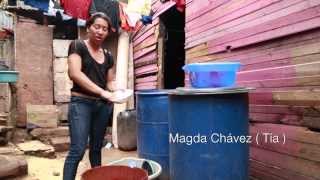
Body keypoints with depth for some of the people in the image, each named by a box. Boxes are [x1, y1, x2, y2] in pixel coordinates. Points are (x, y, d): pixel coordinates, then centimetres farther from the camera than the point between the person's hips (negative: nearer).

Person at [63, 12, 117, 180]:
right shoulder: (77, 45, -2)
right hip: (81, 103, -5)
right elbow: (75, 73, -15)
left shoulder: (108, 56, 13)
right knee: (78, 150, -10)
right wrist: (102, 91, -21)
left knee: (97, 147, 14)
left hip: (103, 105, 6)